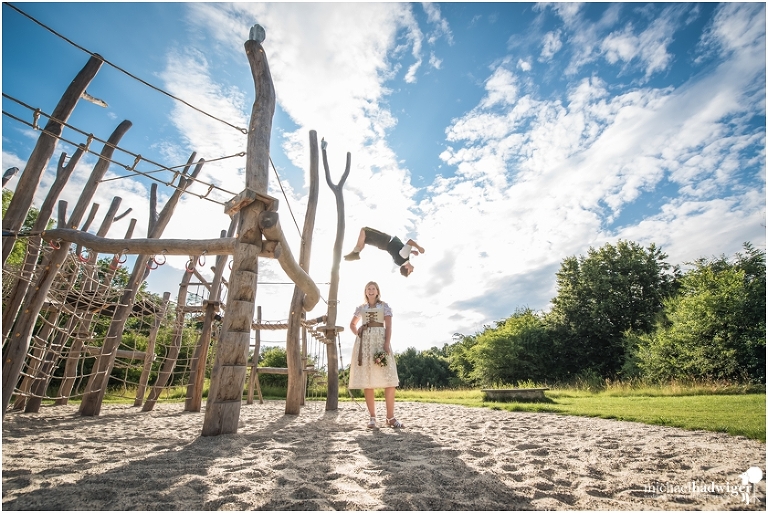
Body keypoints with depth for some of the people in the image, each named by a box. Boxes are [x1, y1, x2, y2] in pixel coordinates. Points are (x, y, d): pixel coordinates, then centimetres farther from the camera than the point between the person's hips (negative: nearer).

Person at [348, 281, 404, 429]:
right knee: (366, 380, -1)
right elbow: (352, 324, 28)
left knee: (389, 379, -10)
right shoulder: (360, 308, 16)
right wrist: (358, 334, 8)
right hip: (364, 342, 2)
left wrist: (387, 343, -15)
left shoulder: (384, 306, 9)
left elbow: (388, 326, -1)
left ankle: (390, 417, -4)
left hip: (380, 340, -2)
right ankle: (372, 417, 6)